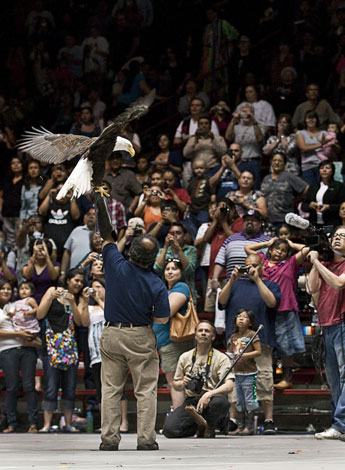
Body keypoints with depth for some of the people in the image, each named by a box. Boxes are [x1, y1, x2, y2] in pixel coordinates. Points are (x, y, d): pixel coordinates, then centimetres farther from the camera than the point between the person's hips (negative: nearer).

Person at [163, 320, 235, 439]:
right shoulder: (185, 357, 15)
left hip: (211, 399, -2)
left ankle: (210, 427, -5)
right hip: (191, 400, 2)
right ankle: (198, 426, 9)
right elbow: (176, 385, 20)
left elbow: (229, 386, -10)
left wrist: (209, 394, -28)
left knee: (220, 401, -40)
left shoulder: (221, 358, 4)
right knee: (169, 429, -24)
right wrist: (183, 384, -5)